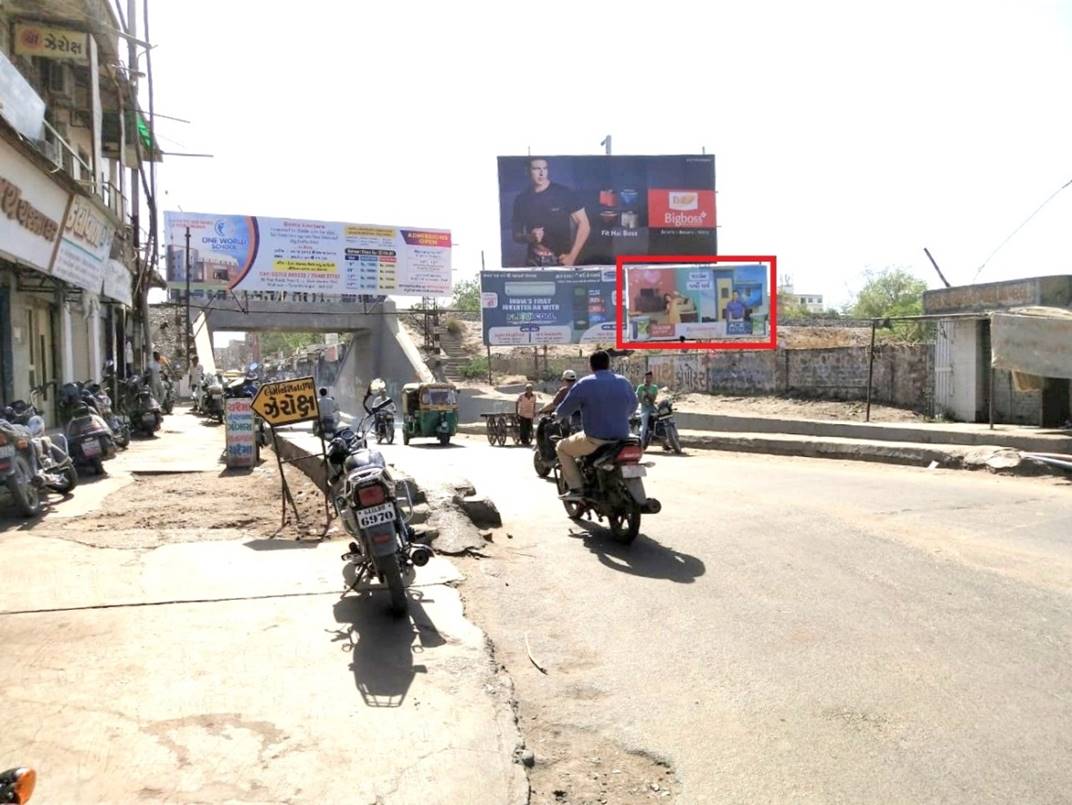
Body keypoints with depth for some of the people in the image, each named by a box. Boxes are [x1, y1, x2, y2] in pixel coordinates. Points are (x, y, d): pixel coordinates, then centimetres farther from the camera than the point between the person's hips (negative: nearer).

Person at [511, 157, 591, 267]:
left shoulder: (564, 193, -4)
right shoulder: (521, 200, 5)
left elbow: (584, 225, -3)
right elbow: (516, 236, 12)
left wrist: (572, 256, -10)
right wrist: (529, 237, -9)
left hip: (561, 260, -2)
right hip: (534, 262, 2)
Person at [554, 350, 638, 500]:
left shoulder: (584, 384, -8)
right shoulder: (624, 382, 6)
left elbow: (564, 410, -3)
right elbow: (632, 407, 21)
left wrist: (557, 414, 21)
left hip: (595, 440, -5)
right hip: (621, 438, 5)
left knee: (562, 448, 17)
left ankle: (576, 488, 6)